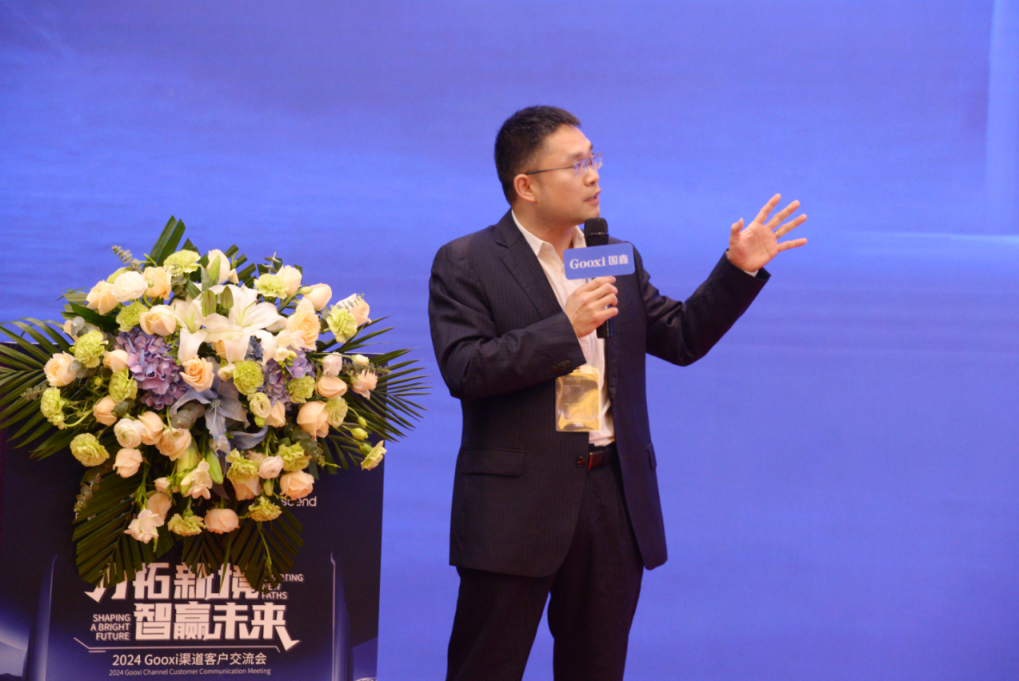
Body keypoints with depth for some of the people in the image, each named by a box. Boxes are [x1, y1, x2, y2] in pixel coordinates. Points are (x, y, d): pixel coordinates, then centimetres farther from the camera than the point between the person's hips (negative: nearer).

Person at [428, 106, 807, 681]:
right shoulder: (466, 264, -5)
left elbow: (682, 338, 14)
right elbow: (464, 370, -16)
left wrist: (739, 269, 3)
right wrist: (564, 329, -21)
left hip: (616, 503, 5)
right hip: (518, 503, -5)